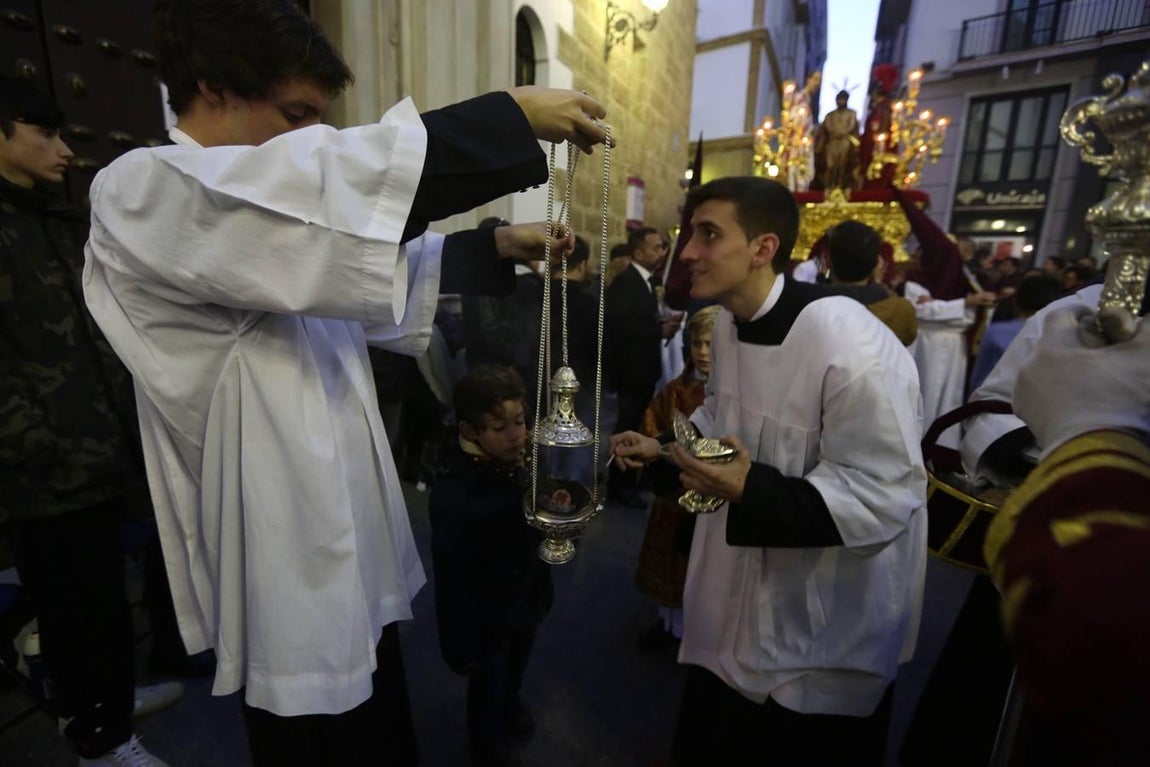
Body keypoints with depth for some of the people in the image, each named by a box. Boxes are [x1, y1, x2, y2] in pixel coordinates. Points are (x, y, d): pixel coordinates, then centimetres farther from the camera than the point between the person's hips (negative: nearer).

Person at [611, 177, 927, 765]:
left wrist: (751, 490, -37)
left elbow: (886, 498, -28)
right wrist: (661, 448, -1)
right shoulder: (728, 323, -2)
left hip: (826, 629, -7)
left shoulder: (850, 345, -29)